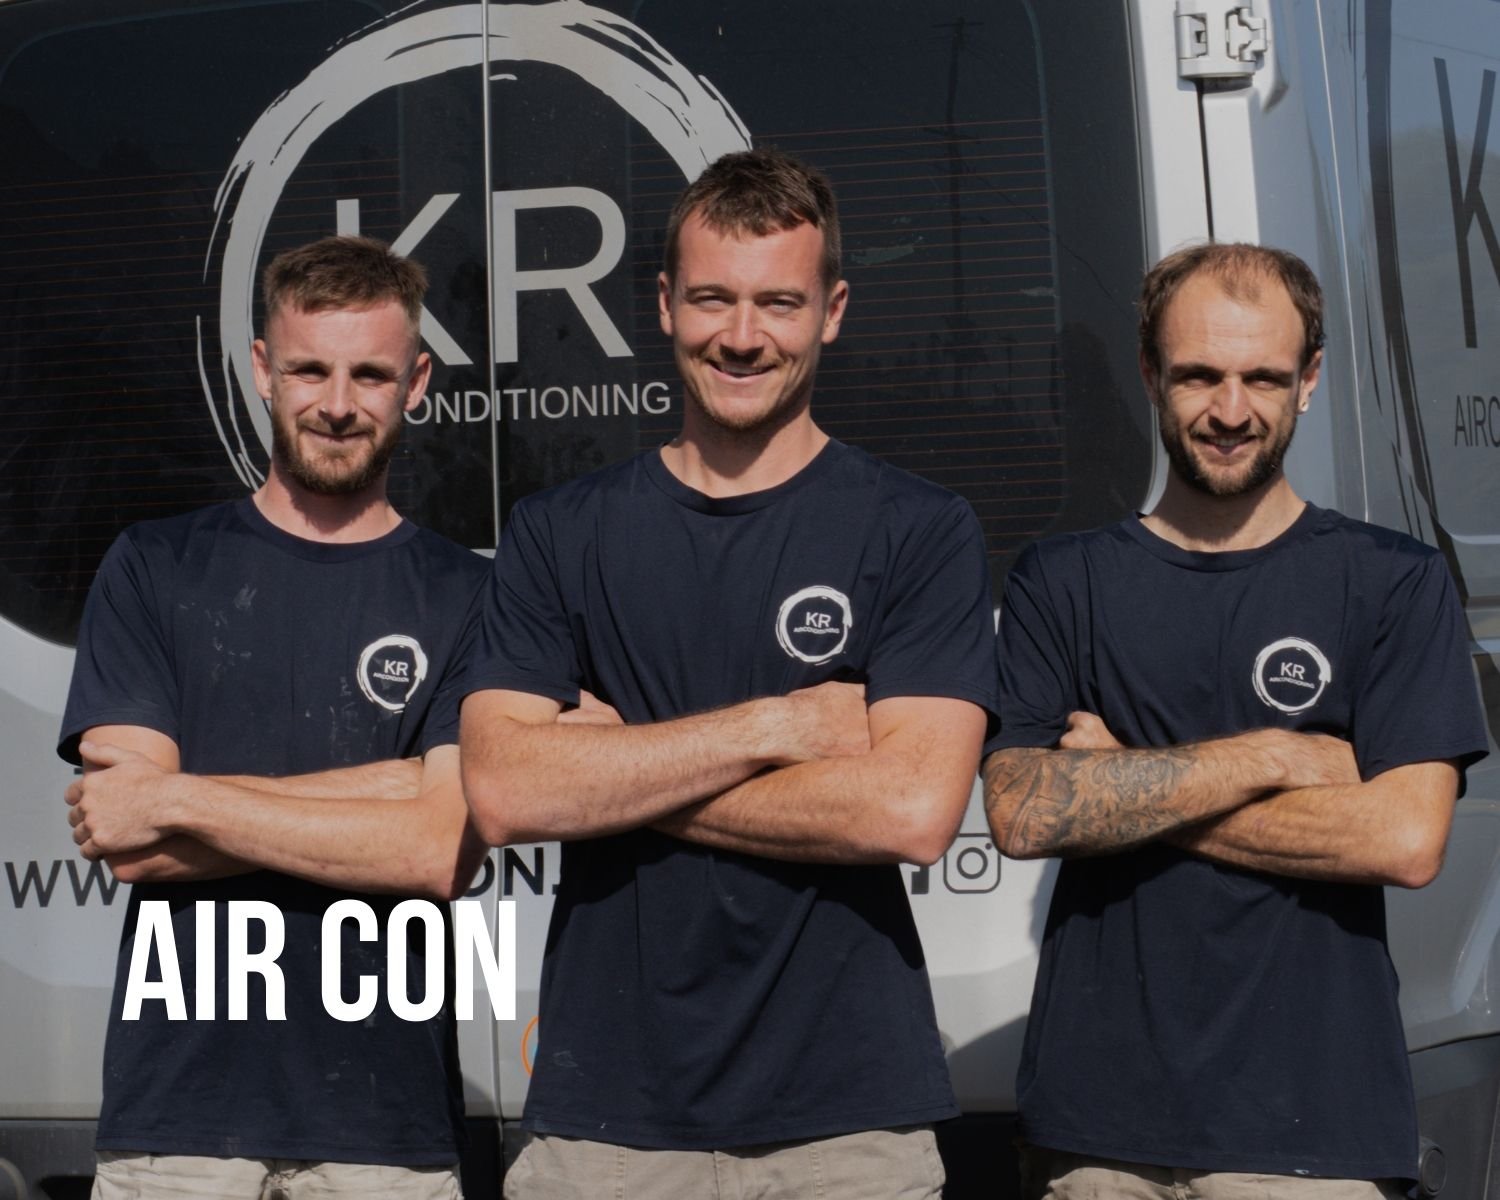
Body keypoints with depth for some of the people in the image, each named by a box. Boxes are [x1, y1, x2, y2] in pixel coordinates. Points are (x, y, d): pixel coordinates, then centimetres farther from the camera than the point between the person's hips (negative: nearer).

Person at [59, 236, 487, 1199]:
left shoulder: (465, 595, 1)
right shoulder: (154, 569, 4)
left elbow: (445, 852, -10)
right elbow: (126, 840, -6)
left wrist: (181, 801, -11)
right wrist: (394, 789, -11)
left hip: (386, 1118, 0)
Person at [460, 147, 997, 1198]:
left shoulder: (920, 531, -2)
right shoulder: (558, 535, 5)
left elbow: (912, 809, -15)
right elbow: (502, 791, -8)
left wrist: (615, 768, -10)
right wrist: (777, 724, -13)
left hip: (846, 1113, -1)